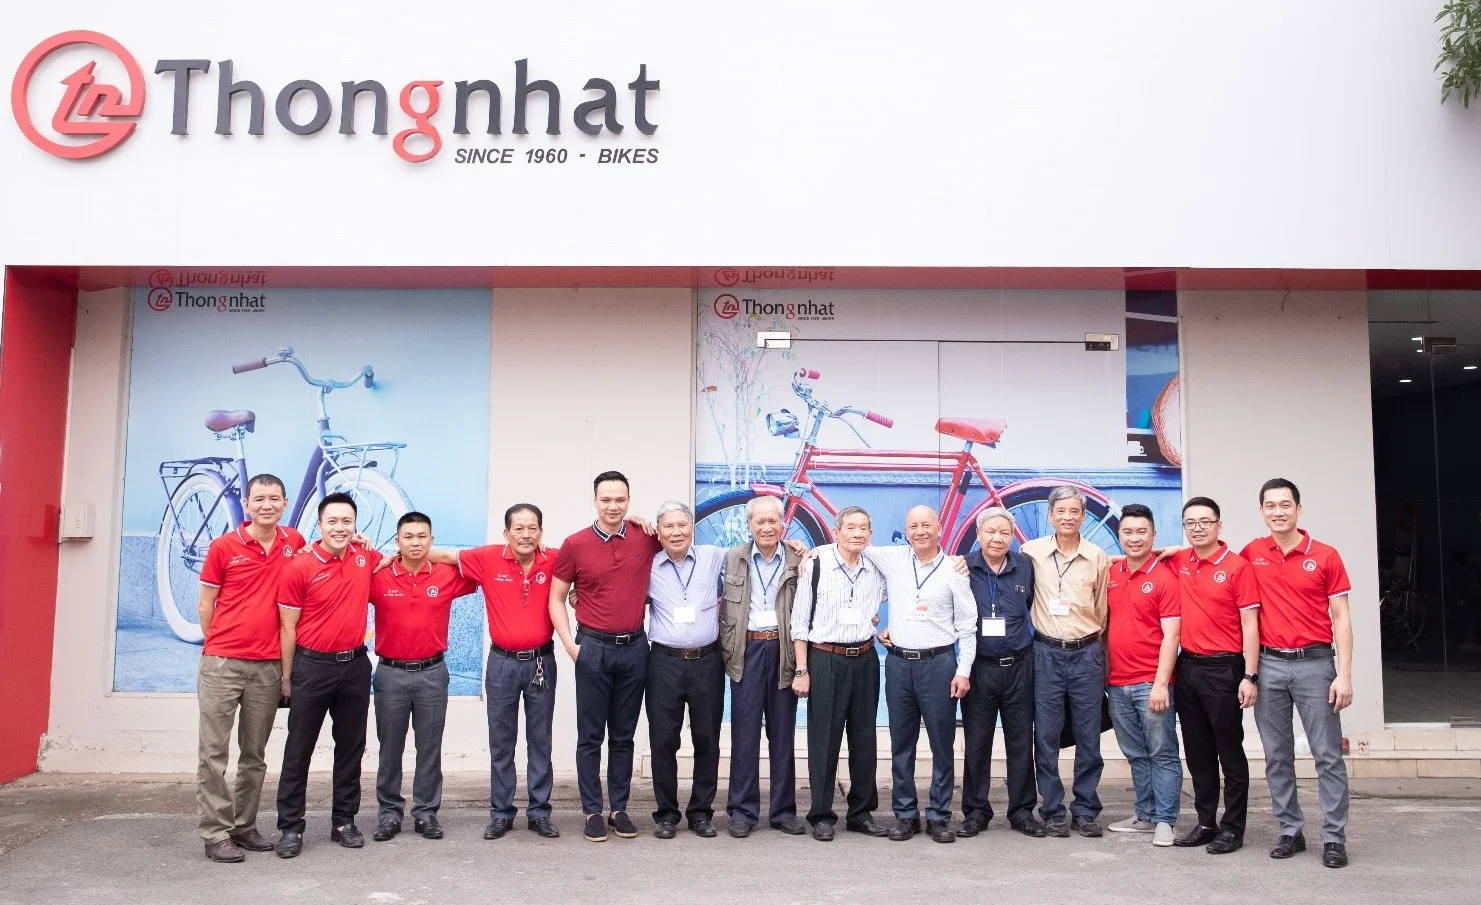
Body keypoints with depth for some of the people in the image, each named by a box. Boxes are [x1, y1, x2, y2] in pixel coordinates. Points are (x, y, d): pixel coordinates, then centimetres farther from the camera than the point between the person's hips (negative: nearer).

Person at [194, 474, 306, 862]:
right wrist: (218, 645, 8)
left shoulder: (294, 542, 4)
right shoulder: (223, 547, -3)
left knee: (255, 755, 11)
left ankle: (244, 825, 22)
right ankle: (216, 834, 7)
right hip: (222, 663, -3)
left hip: (268, 666, 3)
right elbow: (205, 604, 5)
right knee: (214, 753, 0)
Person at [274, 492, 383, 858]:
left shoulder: (365, 557, 1)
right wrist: (287, 676, -2)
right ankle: (290, 826, 14)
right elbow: (288, 628, -4)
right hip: (312, 666, -4)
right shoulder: (299, 568, -10)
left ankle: (344, 821, 23)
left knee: (351, 746, 11)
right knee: (299, 748, 4)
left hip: (355, 665, 4)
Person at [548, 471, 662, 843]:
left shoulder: (646, 539, -1)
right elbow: (556, 599, 3)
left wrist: (644, 522, 1)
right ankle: (592, 811, 14)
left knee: (624, 736, 11)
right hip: (593, 648, -2)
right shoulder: (575, 544, -4)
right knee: (590, 736, 5)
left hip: (634, 647, 2)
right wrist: (570, 645, -6)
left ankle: (620, 809, 21)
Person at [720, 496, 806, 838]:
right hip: (747, 650, 0)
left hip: (784, 650, 0)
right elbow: (724, 606, 7)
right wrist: (726, 650, 2)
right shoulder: (733, 557, 5)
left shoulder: (799, 560, 3)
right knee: (745, 731, 3)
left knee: (783, 733, 8)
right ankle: (742, 810, 13)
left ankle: (784, 810, 18)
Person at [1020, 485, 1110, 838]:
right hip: (1046, 653, 0)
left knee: (1088, 738, 6)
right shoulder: (1032, 552, -1)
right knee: (1046, 737, 4)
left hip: (1087, 654, 1)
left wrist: (1100, 655, 10)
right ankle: (1052, 811, 15)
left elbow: (1103, 610, 9)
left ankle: (1086, 810, 19)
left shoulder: (1098, 558, 2)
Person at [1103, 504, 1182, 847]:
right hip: (1118, 683, 5)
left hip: (1151, 684, -5)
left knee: (1162, 753, 2)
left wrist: (1161, 683, -17)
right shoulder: (1111, 575, 8)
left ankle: (1165, 820, 10)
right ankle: (1145, 815, 24)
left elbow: (1170, 635, -12)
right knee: (1135, 754, 14)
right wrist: (1103, 672, 8)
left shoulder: (1165, 577, -8)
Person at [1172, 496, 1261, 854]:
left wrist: (1250, 677, -14)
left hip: (1223, 669, -5)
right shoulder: (1178, 562, 6)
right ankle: (1206, 823, 22)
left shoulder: (1237, 566, -8)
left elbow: (1249, 624, -10)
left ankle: (1233, 828, 13)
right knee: (1197, 752, 12)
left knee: (1230, 751, 4)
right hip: (1187, 666, 6)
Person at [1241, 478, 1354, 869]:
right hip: (1269, 665, 2)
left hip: (1314, 663, -2)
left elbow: (1341, 619, -1)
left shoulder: (1325, 556, -1)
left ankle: (1334, 837, 8)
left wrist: (1344, 675, -7)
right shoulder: (1251, 554, 4)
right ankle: (1290, 831, 18)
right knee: (1277, 756, 8)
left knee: (1328, 755, 1)